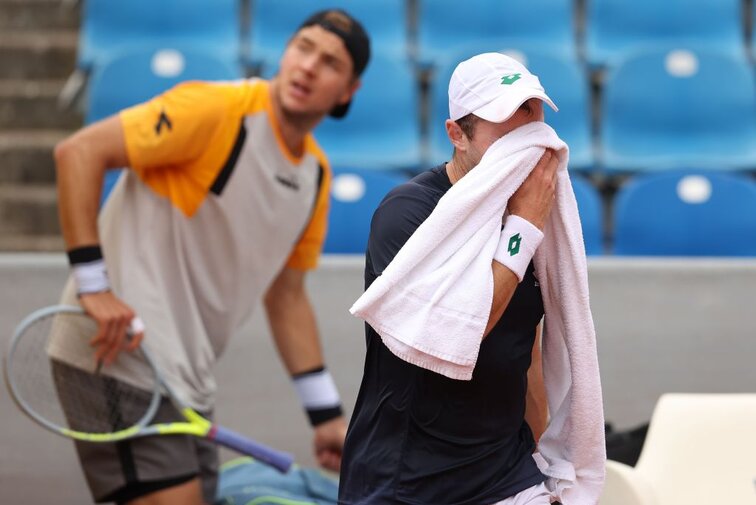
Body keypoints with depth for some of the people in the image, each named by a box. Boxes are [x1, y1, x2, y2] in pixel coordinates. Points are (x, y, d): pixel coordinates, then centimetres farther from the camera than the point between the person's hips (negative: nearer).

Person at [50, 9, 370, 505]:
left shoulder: (317, 175, 12)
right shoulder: (218, 110, -12)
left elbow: (286, 297, 21)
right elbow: (79, 151, -15)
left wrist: (327, 414, 18)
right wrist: (93, 283, -22)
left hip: (187, 381, 8)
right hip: (120, 353, -8)